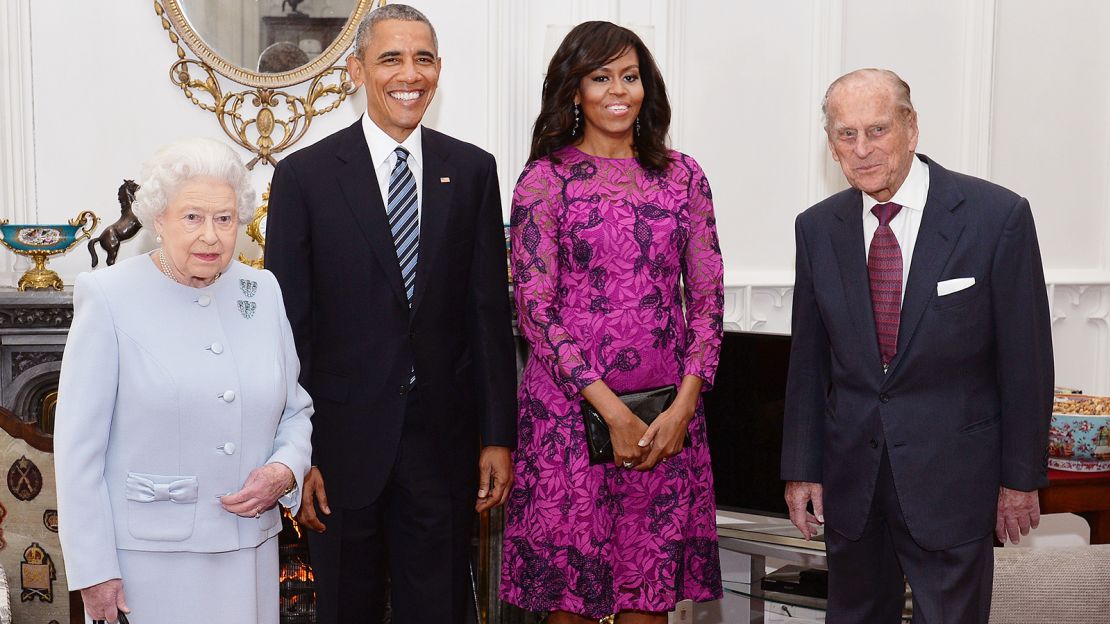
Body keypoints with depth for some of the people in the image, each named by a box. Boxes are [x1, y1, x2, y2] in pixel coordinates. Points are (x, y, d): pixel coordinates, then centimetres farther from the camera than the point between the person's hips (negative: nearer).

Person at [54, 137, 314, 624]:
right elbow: (79, 444, -8)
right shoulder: (109, 297, -7)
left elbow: (296, 409, 13)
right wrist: (93, 571, -10)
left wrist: (286, 469, -8)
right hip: (147, 557, -4)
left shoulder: (263, 291, 5)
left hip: (250, 551, 4)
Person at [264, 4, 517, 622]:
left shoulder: (473, 170, 3)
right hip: (344, 443, -1)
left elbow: (490, 310, 3)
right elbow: (288, 322, -3)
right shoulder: (304, 175, -3)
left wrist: (498, 436, 1)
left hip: (444, 438, 1)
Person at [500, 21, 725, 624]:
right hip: (570, 406, -2)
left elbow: (707, 297, 7)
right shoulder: (545, 179, -1)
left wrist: (684, 404, -5)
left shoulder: (682, 175, 9)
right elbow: (535, 309, -6)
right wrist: (613, 412, -12)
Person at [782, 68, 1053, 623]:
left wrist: (1021, 477, -4)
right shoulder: (817, 228, 1)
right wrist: (802, 468, 5)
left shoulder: (998, 216, -10)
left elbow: (1025, 356, -6)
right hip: (850, 470, 4)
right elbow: (807, 359, 6)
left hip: (952, 476, -3)